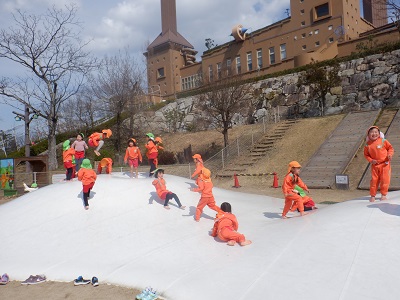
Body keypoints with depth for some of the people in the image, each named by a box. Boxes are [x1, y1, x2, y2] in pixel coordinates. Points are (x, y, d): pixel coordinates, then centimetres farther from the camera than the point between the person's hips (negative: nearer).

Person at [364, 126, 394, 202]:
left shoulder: (383, 141, -7)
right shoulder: (368, 145, -3)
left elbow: (390, 148, 4)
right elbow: (366, 154, 6)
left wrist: (390, 155, -14)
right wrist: (371, 160, -10)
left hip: (385, 164, -1)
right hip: (375, 165, 1)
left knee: (385, 179, 1)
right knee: (374, 180, 4)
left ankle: (384, 195, 17)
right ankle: (372, 195, 16)